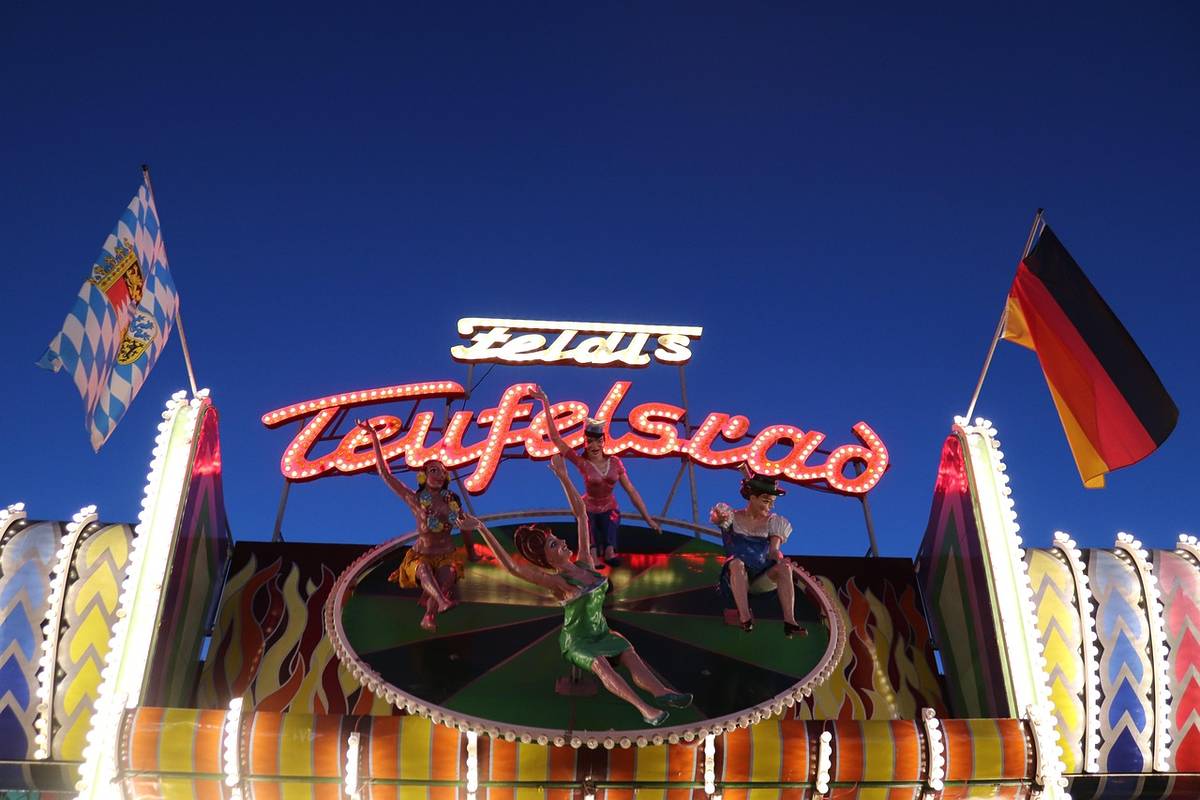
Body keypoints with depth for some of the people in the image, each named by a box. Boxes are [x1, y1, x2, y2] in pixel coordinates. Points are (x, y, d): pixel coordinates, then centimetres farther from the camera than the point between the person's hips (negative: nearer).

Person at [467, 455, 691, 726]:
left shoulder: (586, 563, -1)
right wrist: (483, 530, -37)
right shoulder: (556, 582, -16)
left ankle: (662, 693, -47)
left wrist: (563, 476, -2)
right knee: (600, 664, -33)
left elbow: (581, 513, 0)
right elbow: (510, 565, -30)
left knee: (629, 655, -24)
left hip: (602, 633, 5)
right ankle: (643, 707, -53)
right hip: (577, 642, -5)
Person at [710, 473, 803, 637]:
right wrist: (718, 517, -41)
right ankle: (745, 617, -49)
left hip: (763, 577, 2)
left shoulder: (772, 522, 12)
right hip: (736, 578, -2)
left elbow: (773, 550, 0)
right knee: (737, 563, -36)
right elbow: (715, 519, -16)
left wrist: (779, 559, -24)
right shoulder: (733, 518, 5)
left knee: (785, 567, -28)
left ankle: (789, 621, -40)